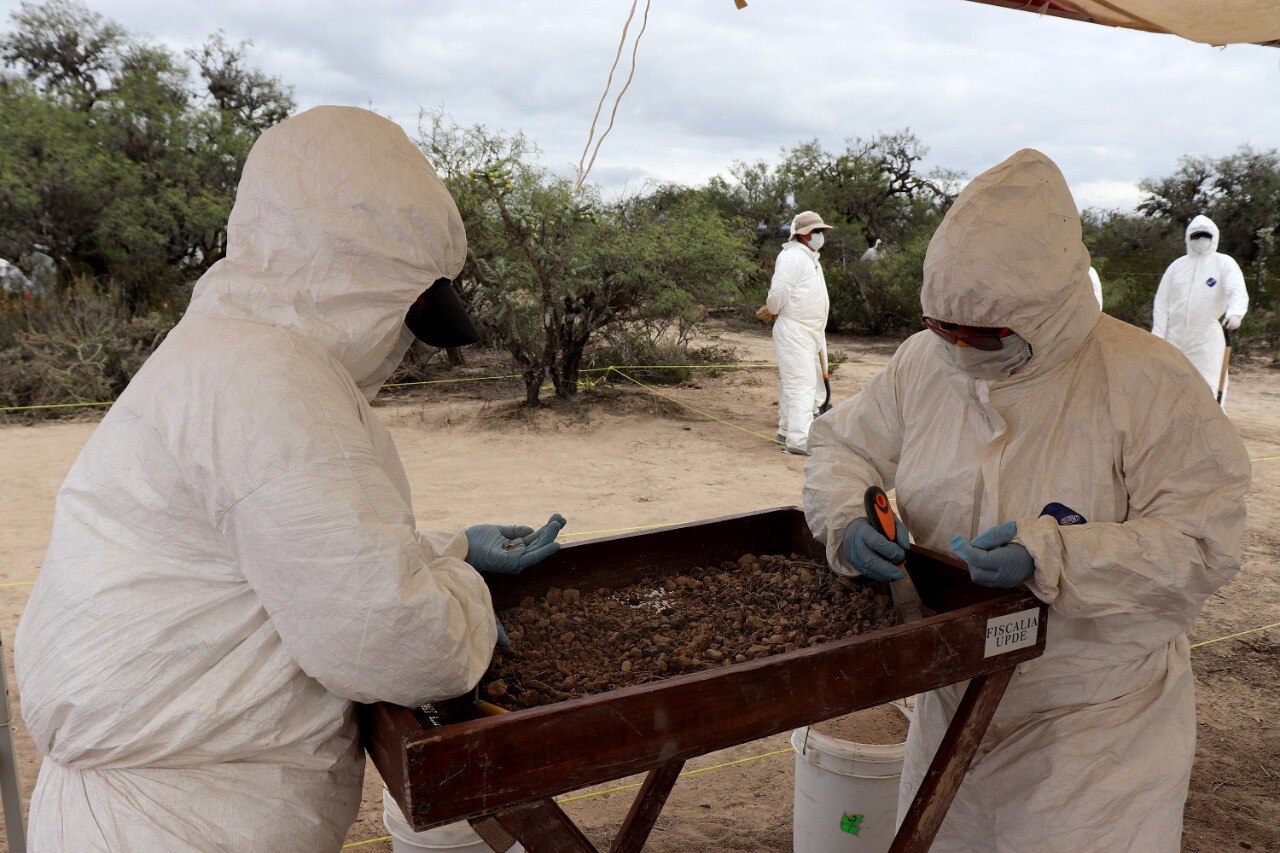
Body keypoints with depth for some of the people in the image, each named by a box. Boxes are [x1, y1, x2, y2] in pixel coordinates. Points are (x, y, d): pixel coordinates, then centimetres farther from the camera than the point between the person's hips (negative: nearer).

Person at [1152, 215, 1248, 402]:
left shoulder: (1224, 263, 0)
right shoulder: (1177, 266, 9)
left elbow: (1238, 291, -17)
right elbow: (1161, 303, 7)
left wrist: (1235, 312, -38)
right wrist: (1158, 336, -2)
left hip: (1207, 340, -4)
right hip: (1175, 340, 4)